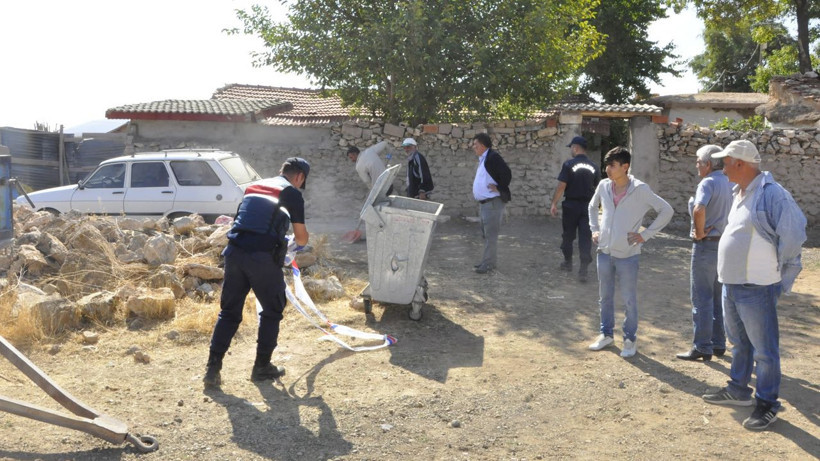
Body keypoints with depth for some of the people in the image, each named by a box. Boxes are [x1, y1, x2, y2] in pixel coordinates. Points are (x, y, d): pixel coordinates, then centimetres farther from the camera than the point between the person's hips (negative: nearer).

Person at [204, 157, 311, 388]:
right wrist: (303, 238, 26)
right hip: (263, 257, -5)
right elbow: (301, 238, 2)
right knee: (272, 311, 14)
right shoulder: (292, 193, 3)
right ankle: (262, 367, 20)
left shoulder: (254, 187, 21)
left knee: (229, 312, 13)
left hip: (235, 252, 5)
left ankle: (213, 368, 9)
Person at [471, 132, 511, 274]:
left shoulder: (493, 157, -15)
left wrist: (499, 189, -16)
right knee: (486, 233, 15)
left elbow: (507, 174, -26)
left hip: (493, 202, -10)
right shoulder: (483, 159, 15)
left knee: (490, 234, -6)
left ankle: (488, 263, -2)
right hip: (484, 203, 10)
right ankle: (488, 260, 24)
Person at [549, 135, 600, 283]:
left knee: (568, 235, 15)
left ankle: (568, 263, 29)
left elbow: (561, 186, -13)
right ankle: (583, 269, -6)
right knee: (585, 238, 1)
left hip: (571, 205, -3)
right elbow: (597, 188, 9)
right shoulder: (593, 167, 3)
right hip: (588, 206, 3)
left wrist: (554, 203, -6)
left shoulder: (569, 164, -10)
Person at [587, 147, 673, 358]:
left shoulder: (640, 190, -11)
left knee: (629, 300, 6)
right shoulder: (603, 186, 2)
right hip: (604, 252, 4)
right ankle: (606, 333, 30)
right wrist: (594, 229, 12)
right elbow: (593, 206, 22)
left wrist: (646, 234, -9)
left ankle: (630, 339, 21)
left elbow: (666, 210, -6)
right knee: (605, 297, 15)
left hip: (627, 255, -4)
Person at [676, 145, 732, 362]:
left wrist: (699, 232, -19)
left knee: (701, 298, -2)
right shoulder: (729, 184, 11)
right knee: (718, 297, 16)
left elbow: (699, 210, -33)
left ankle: (702, 348, 2)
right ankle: (718, 343, 23)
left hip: (706, 245, -9)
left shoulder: (708, 183, -16)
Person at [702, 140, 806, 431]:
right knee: (739, 342, 21)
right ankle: (738, 390, 36)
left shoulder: (771, 193, -18)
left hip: (756, 288, -9)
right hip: (731, 284, 10)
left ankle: (767, 404, 14)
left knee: (764, 349, 2)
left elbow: (793, 235, -18)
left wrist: (780, 275, -9)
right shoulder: (740, 193, 11)